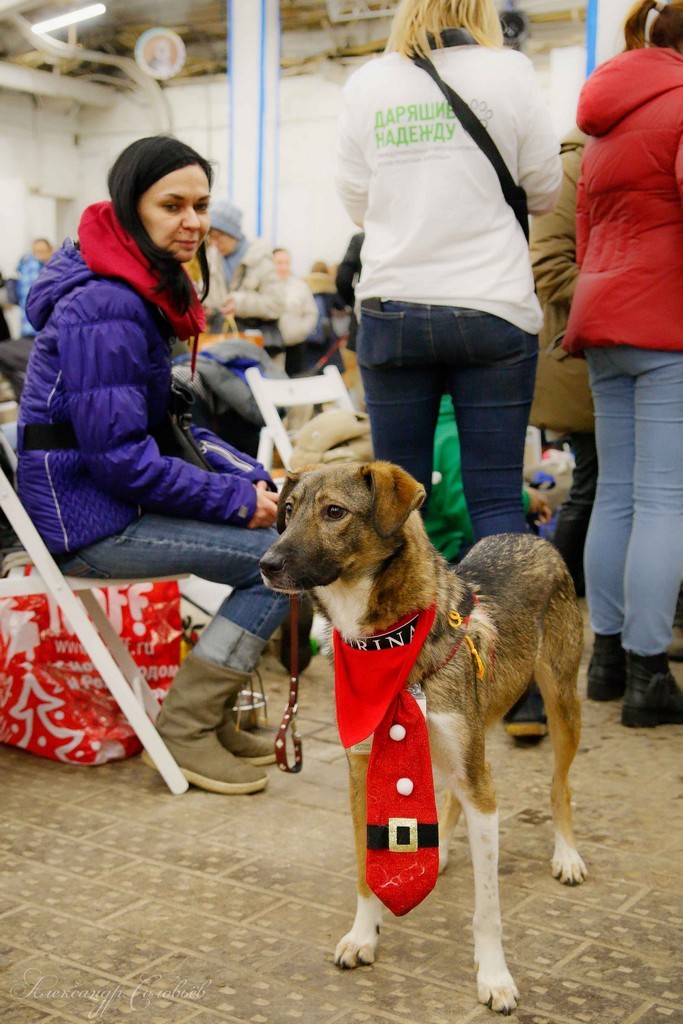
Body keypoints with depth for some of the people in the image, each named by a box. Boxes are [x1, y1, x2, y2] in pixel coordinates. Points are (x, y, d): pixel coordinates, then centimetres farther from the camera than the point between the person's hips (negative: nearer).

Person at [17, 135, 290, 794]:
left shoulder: (147, 291, 13)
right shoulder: (106, 308, -20)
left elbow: (170, 426, 16)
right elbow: (120, 457, -23)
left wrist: (254, 478, 2)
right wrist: (236, 498, -17)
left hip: (120, 498, 10)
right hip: (87, 522, -10)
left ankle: (210, 714, 11)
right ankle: (187, 728, -4)